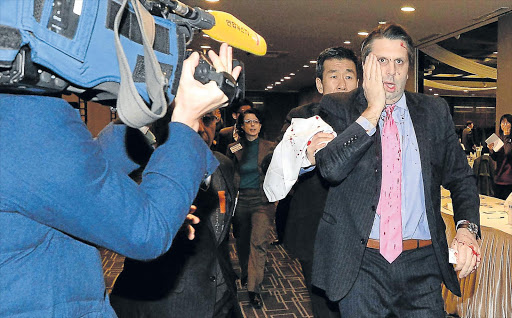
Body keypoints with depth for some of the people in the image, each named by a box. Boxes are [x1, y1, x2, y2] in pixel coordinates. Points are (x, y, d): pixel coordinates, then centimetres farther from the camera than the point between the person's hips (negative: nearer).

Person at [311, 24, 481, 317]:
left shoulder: (435, 111, 8)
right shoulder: (338, 108, -1)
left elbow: (460, 177, 12)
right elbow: (331, 168, -18)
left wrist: (467, 227, -6)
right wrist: (373, 109, -15)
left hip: (422, 263, 3)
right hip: (361, 262, -2)